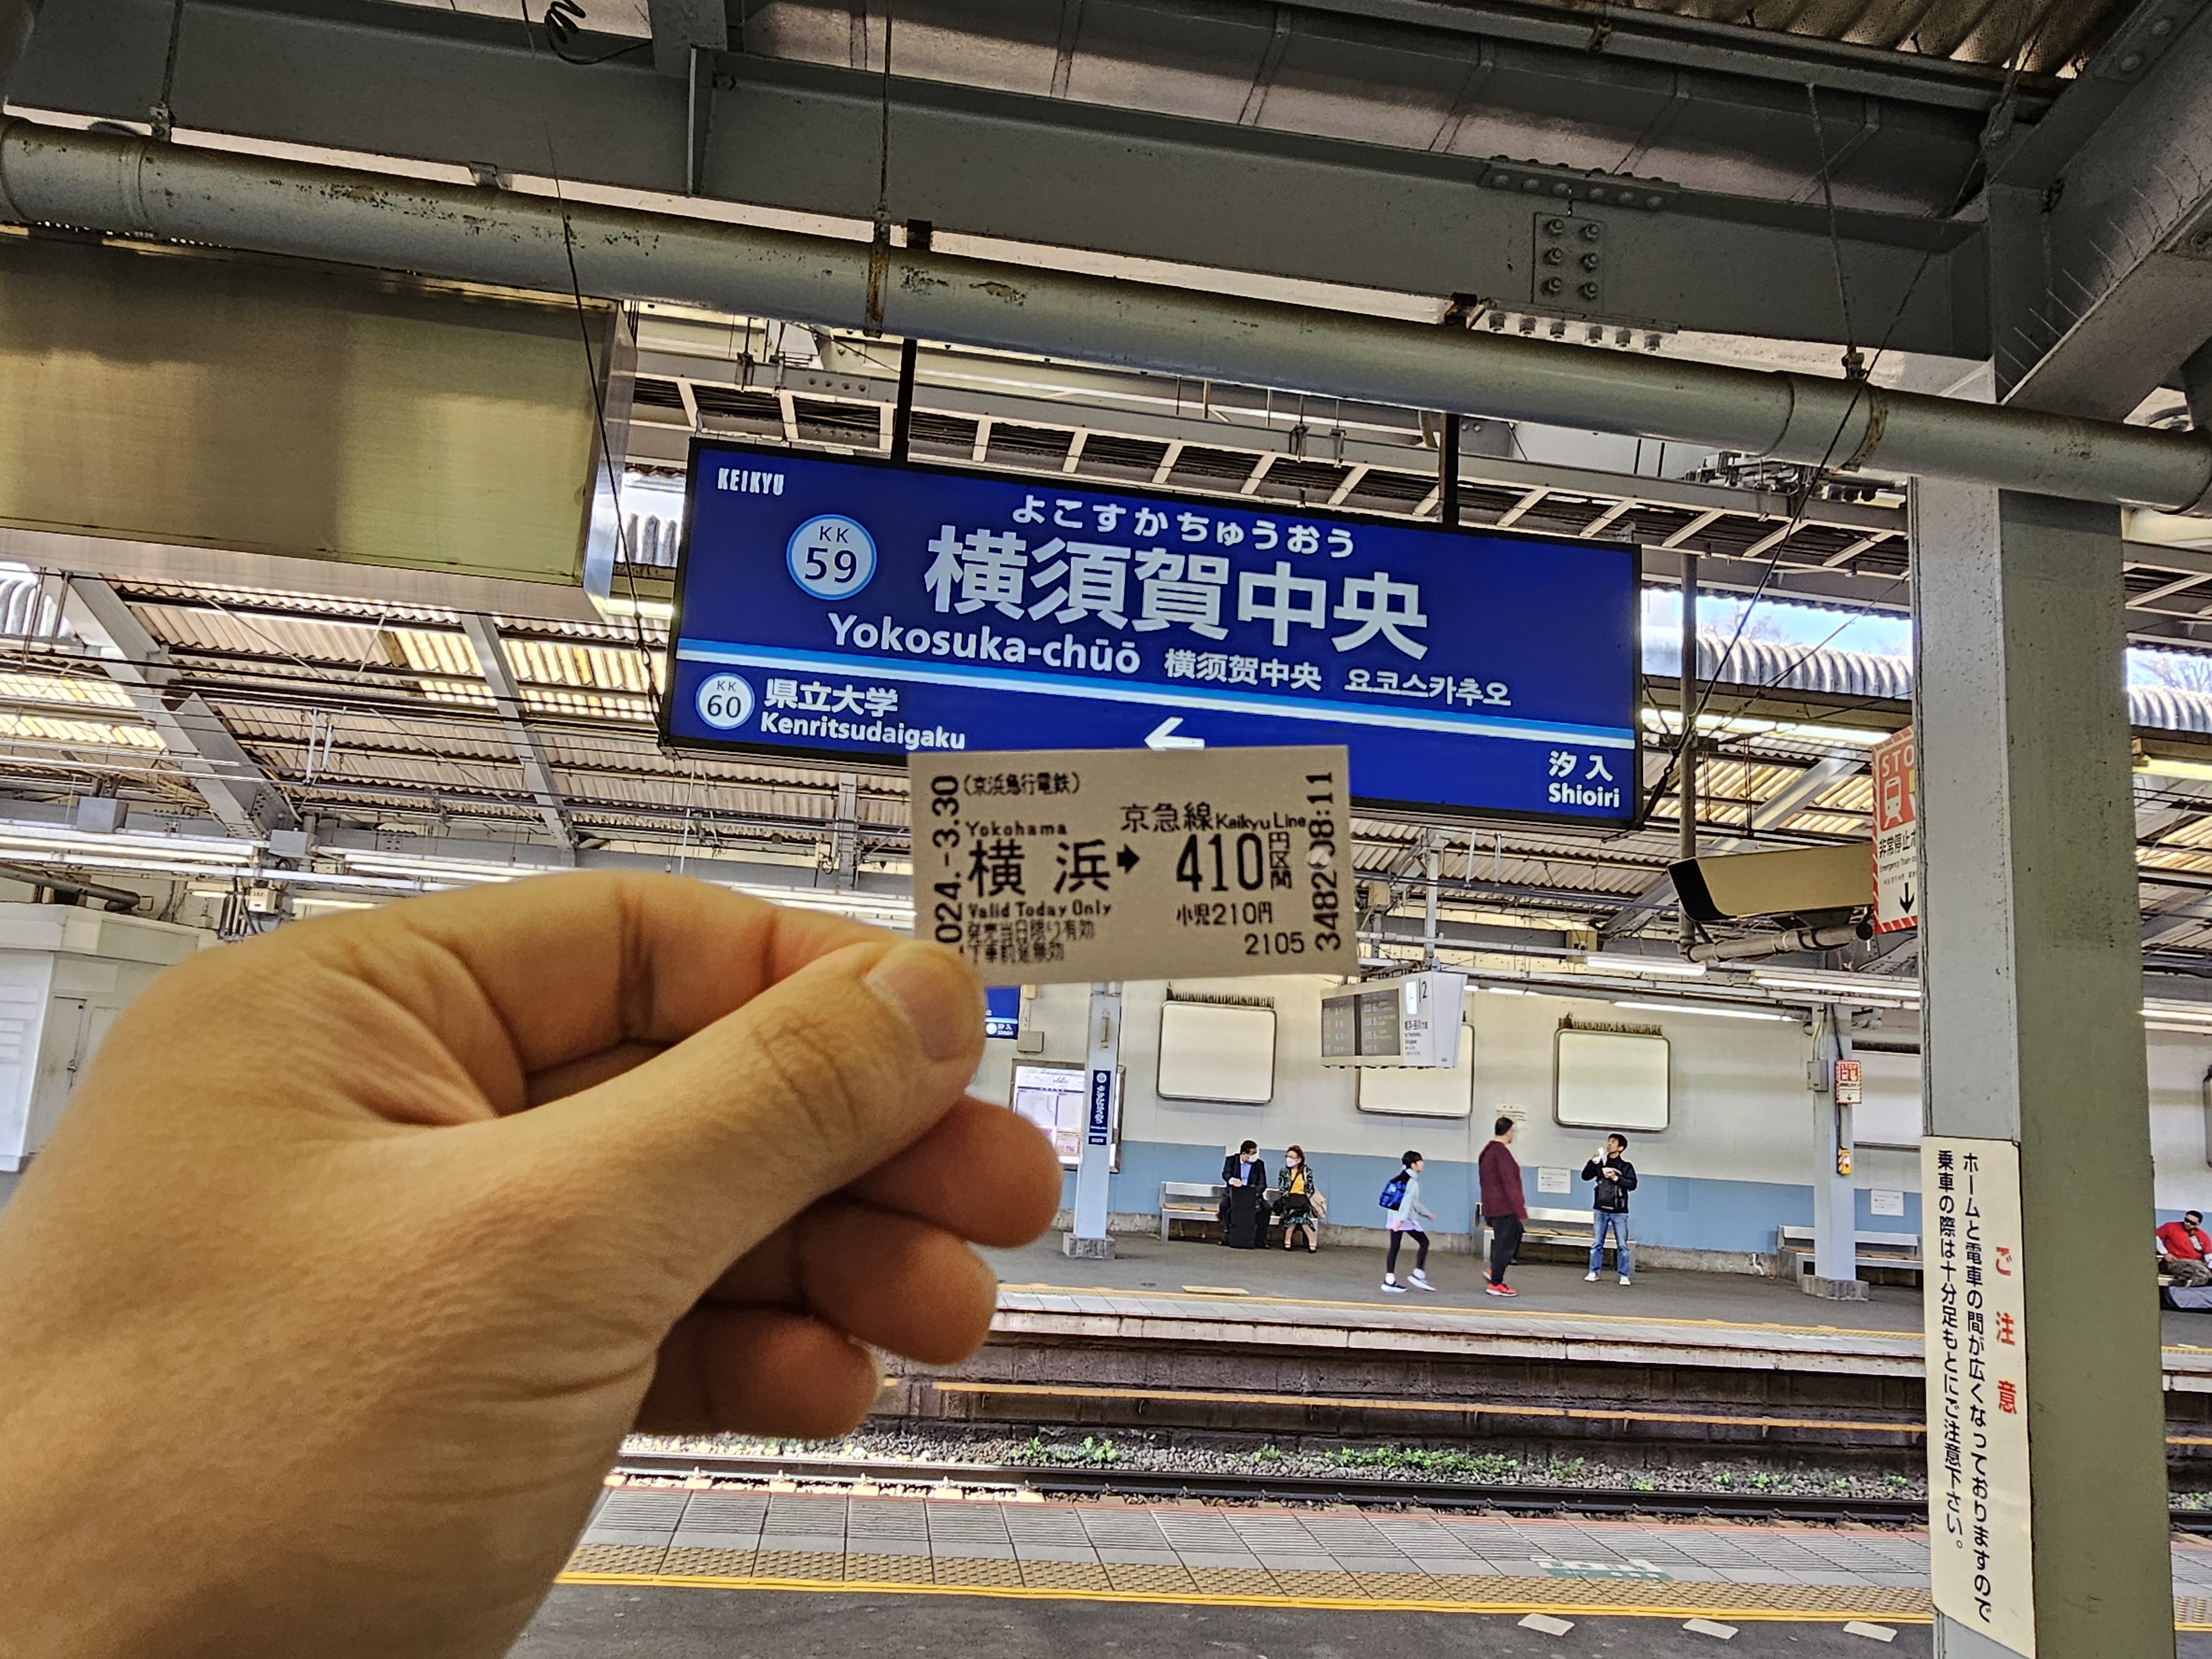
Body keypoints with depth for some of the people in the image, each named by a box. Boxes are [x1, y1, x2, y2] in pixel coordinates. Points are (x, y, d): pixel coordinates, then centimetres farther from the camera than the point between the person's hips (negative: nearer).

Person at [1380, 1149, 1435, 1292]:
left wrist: (1426, 1213, 34)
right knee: (1424, 1242, 4)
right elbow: (1407, 1201, -22)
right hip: (1406, 1219, -8)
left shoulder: (1402, 1178, 17)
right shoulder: (1411, 1181, -12)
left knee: (1395, 1247, 4)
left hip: (1395, 1217, 9)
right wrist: (1401, 1220, -30)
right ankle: (1418, 1274, -1)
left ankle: (1389, 1280, 0)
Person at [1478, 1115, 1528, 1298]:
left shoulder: (1487, 1151, 14)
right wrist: (1521, 1211, -19)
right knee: (1506, 1244, -2)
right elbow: (1510, 1184, -20)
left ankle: (1495, 1271, 14)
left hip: (1493, 1206, 9)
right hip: (1505, 1208, -9)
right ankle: (1496, 1284, 4)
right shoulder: (1502, 1152, -16)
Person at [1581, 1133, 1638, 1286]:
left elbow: (1632, 1185, -7)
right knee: (1597, 1243, 4)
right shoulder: (1600, 1164, 9)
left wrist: (1616, 1178, -15)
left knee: (1622, 1245, -1)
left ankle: (1624, 1276, 3)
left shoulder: (1626, 1166, 3)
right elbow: (1585, 1176, 1)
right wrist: (1594, 1160, -9)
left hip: (1619, 1212, -2)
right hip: (1600, 1210, 2)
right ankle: (1594, 1272, 10)